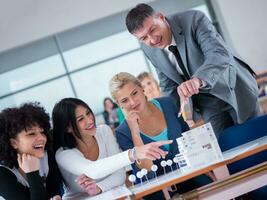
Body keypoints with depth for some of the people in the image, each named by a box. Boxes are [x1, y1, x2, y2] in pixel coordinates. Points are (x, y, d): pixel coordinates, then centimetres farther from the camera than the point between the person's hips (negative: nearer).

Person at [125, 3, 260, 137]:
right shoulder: (148, 50, -8)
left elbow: (219, 54, -38)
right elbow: (167, 86, 4)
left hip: (236, 90, -3)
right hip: (207, 103, 3)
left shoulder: (194, 20, -24)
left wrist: (198, 80, -55)